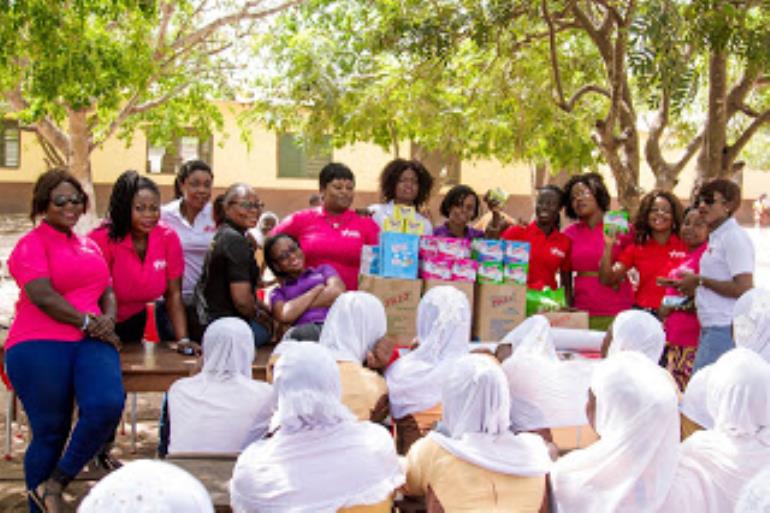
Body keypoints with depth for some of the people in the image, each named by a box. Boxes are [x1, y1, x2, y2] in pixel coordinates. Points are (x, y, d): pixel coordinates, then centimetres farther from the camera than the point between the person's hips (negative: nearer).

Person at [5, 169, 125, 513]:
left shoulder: (89, 246, 22)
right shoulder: (31, 244, 1)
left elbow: (107, 292, 19)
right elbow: (43, 296, -11)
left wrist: (108, 319, -2)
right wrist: (87, 320, -10)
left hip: (90, 342, 5)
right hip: (40, 346, -5)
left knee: (108, 406, -21)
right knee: (51, 433, -1)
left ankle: (53, 485, -2)